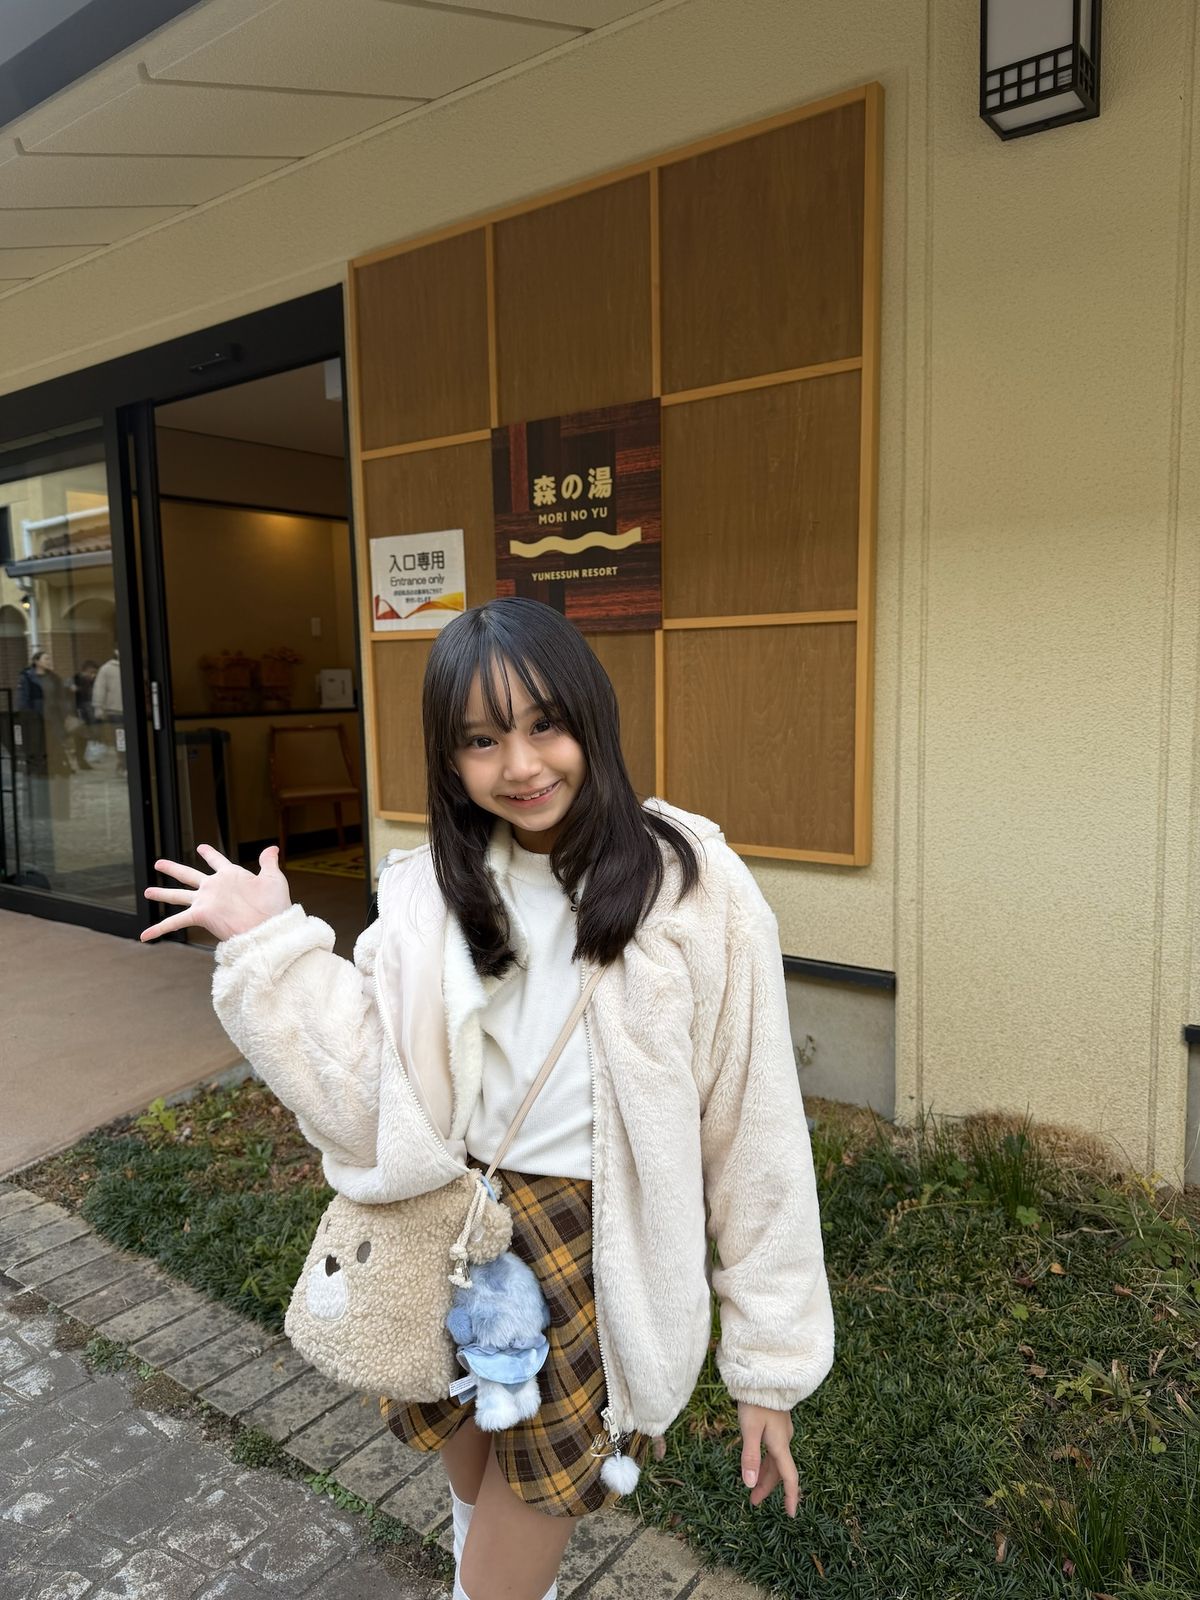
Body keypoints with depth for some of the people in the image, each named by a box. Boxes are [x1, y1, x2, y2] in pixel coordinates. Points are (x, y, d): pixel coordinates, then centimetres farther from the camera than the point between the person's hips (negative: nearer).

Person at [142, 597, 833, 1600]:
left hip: (598, 1258, -4)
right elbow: (372, 1115, -11)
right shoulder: (429, 896, -5)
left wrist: (770, 1364, -6)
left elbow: (754, 1140, -11)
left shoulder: (694, 893, -16)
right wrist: (270, 949, -13)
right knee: (482, 1517, 27)